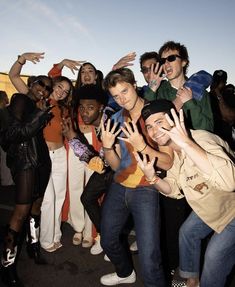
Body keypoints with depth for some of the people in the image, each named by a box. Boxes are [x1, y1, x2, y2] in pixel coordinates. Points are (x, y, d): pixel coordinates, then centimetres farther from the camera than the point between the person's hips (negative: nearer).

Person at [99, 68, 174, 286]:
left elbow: (167, 163, -14)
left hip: (145, 190, -5)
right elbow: (115, 164, 4)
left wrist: (141, 146, -30)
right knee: (108, 241, 20)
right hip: (118, 187, 6)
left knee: (148, 258, -11)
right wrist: (107, 146, -15)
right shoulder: (116, 120, 5)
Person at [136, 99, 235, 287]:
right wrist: (152, 177, -20)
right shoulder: (169, 148, -7)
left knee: (215, 255, -8)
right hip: (211, 205, 8)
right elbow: (175, 190, -1)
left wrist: (186, 143, -56)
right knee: (188, 232, 17)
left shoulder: (201, 140, -36)